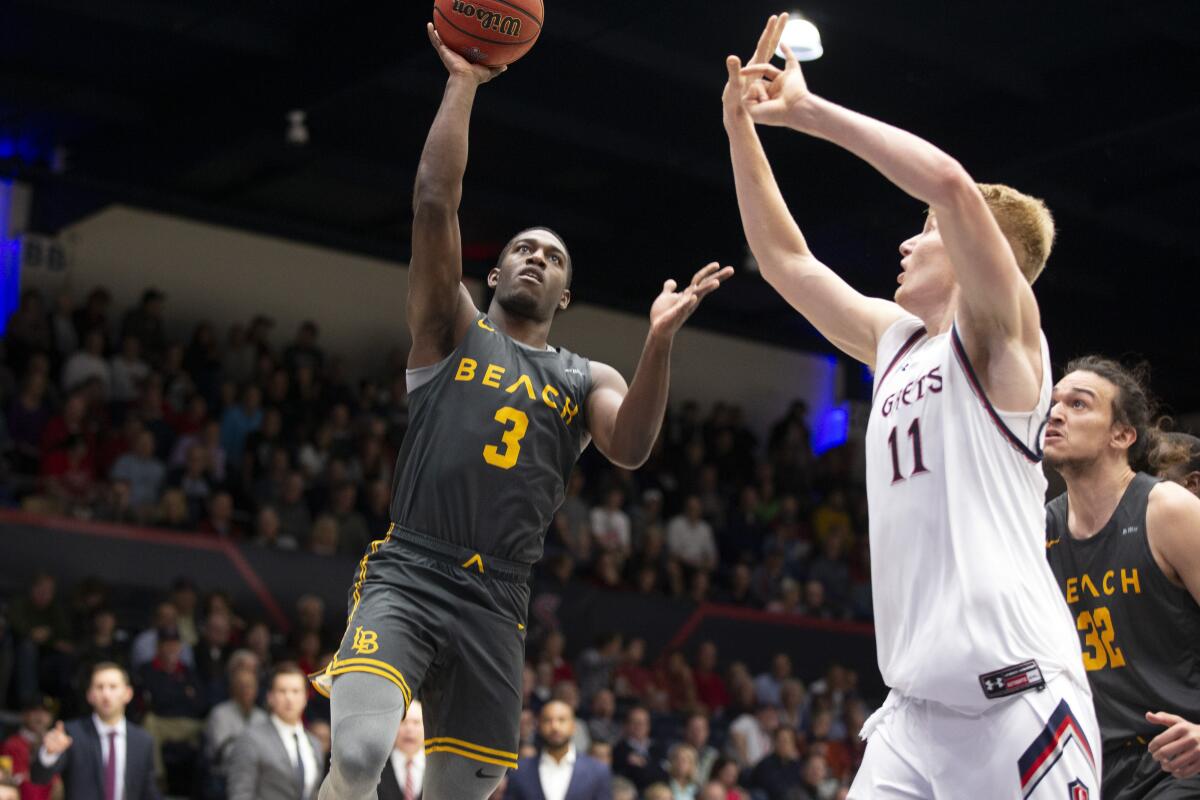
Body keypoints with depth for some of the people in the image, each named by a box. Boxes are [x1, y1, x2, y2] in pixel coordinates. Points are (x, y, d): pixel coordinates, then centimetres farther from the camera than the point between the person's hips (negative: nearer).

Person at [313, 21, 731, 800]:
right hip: (406, 576, -3)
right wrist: (463, 81, -4)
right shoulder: (453, 330, 9)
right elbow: (435, 201, -4)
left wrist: (660, 339, -19)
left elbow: (632, 448, -7)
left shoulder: (586, 379, 15)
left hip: (496, 605, 4)